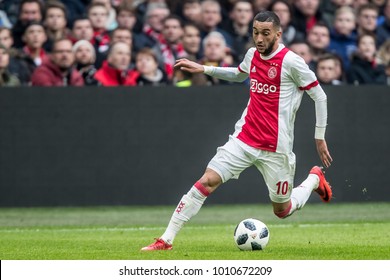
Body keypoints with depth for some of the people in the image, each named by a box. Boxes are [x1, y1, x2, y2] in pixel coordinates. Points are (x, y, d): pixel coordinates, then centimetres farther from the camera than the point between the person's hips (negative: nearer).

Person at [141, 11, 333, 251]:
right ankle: (166, 240, -11)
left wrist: (320, 137, -3)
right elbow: (239, 74, 30)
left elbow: (319, 96, -6)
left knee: (282, 211, 8)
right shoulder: (252, 55, 6)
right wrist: (204, 69, 21)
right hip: (245, 139, 5)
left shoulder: (291, 61, -13)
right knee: (207, 181, -12)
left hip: (276, 148, -5)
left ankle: (314, 179, 39)